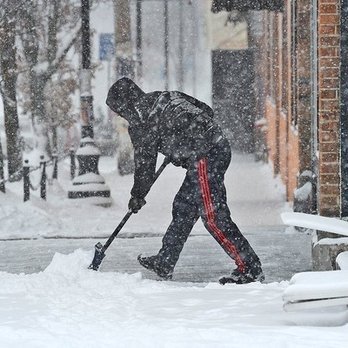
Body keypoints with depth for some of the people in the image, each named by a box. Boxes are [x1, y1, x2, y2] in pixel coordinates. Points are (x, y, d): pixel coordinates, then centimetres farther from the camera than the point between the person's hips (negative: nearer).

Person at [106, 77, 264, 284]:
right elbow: (206, 111, 22)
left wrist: (137, 196, 19)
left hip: (205, 156, -10)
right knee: (183, 207, 18)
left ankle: (250, 269, -12)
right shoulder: (165, 96, 19)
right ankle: (165, 263, 28)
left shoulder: (141, 122, -3)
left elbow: (145, 164, 3)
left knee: (213, 216, -9)